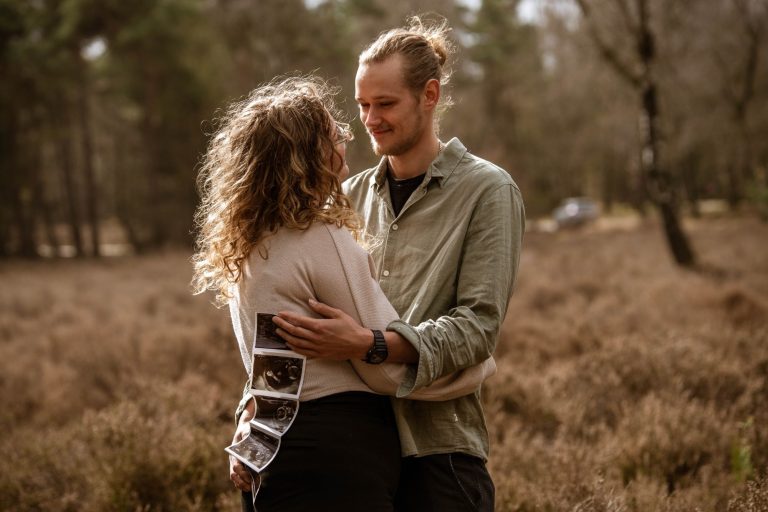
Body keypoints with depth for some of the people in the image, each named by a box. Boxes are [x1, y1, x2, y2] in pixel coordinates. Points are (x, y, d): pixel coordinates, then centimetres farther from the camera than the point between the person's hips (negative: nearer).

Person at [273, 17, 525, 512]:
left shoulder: (486, 191, -2)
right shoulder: (352, 194, 12)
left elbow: (479, 323, -12)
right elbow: (304, 307, 13)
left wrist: (371, 345, -26)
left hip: (436, 451, -4)